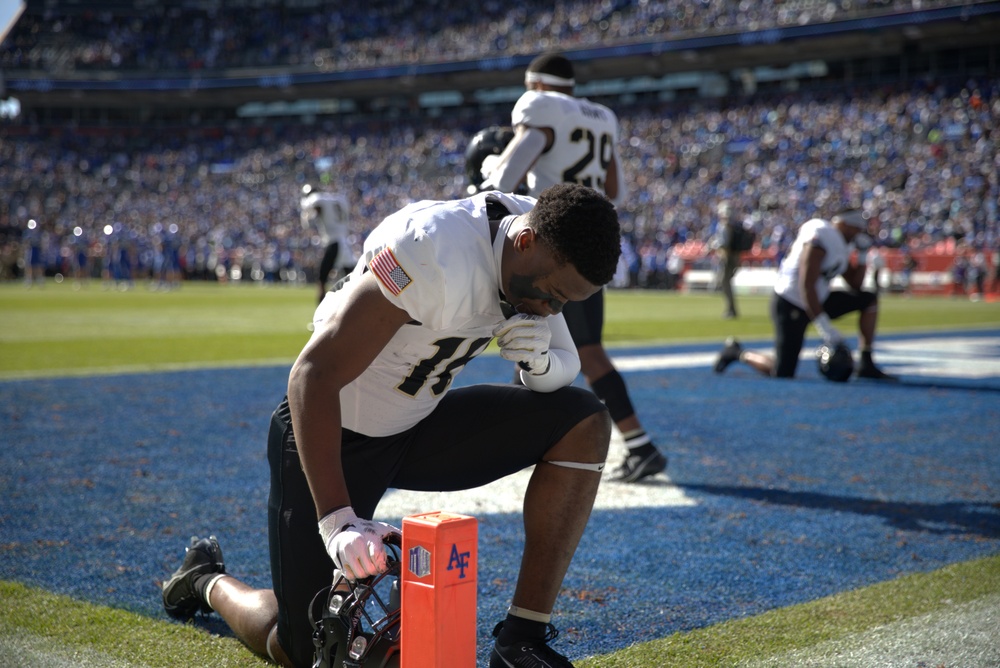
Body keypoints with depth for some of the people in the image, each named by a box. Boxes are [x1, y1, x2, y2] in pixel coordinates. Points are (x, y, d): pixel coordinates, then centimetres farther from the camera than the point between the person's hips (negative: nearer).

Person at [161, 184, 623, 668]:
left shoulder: (544, 253, -10)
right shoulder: (434, 252, -34)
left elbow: (566, 366, 2)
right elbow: (314, 375, -34)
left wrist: (543, 360, -24)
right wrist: (337, 519, -40)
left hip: (420, 426, 7)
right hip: (332, 432, -7)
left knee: (584, 423, -12)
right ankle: (207, 580, 31)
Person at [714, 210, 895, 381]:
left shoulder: (841, 246, 11)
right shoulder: (821, 237, -20)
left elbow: (855, 284, 21)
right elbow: (806, 286, -26)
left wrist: (862, 255, 7)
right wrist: (824, 326, -28)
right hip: (790, 305, -10)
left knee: (869, 300, 5)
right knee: (783, 373, -12)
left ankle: (866, 365, 6)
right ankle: (739, 353, 14)